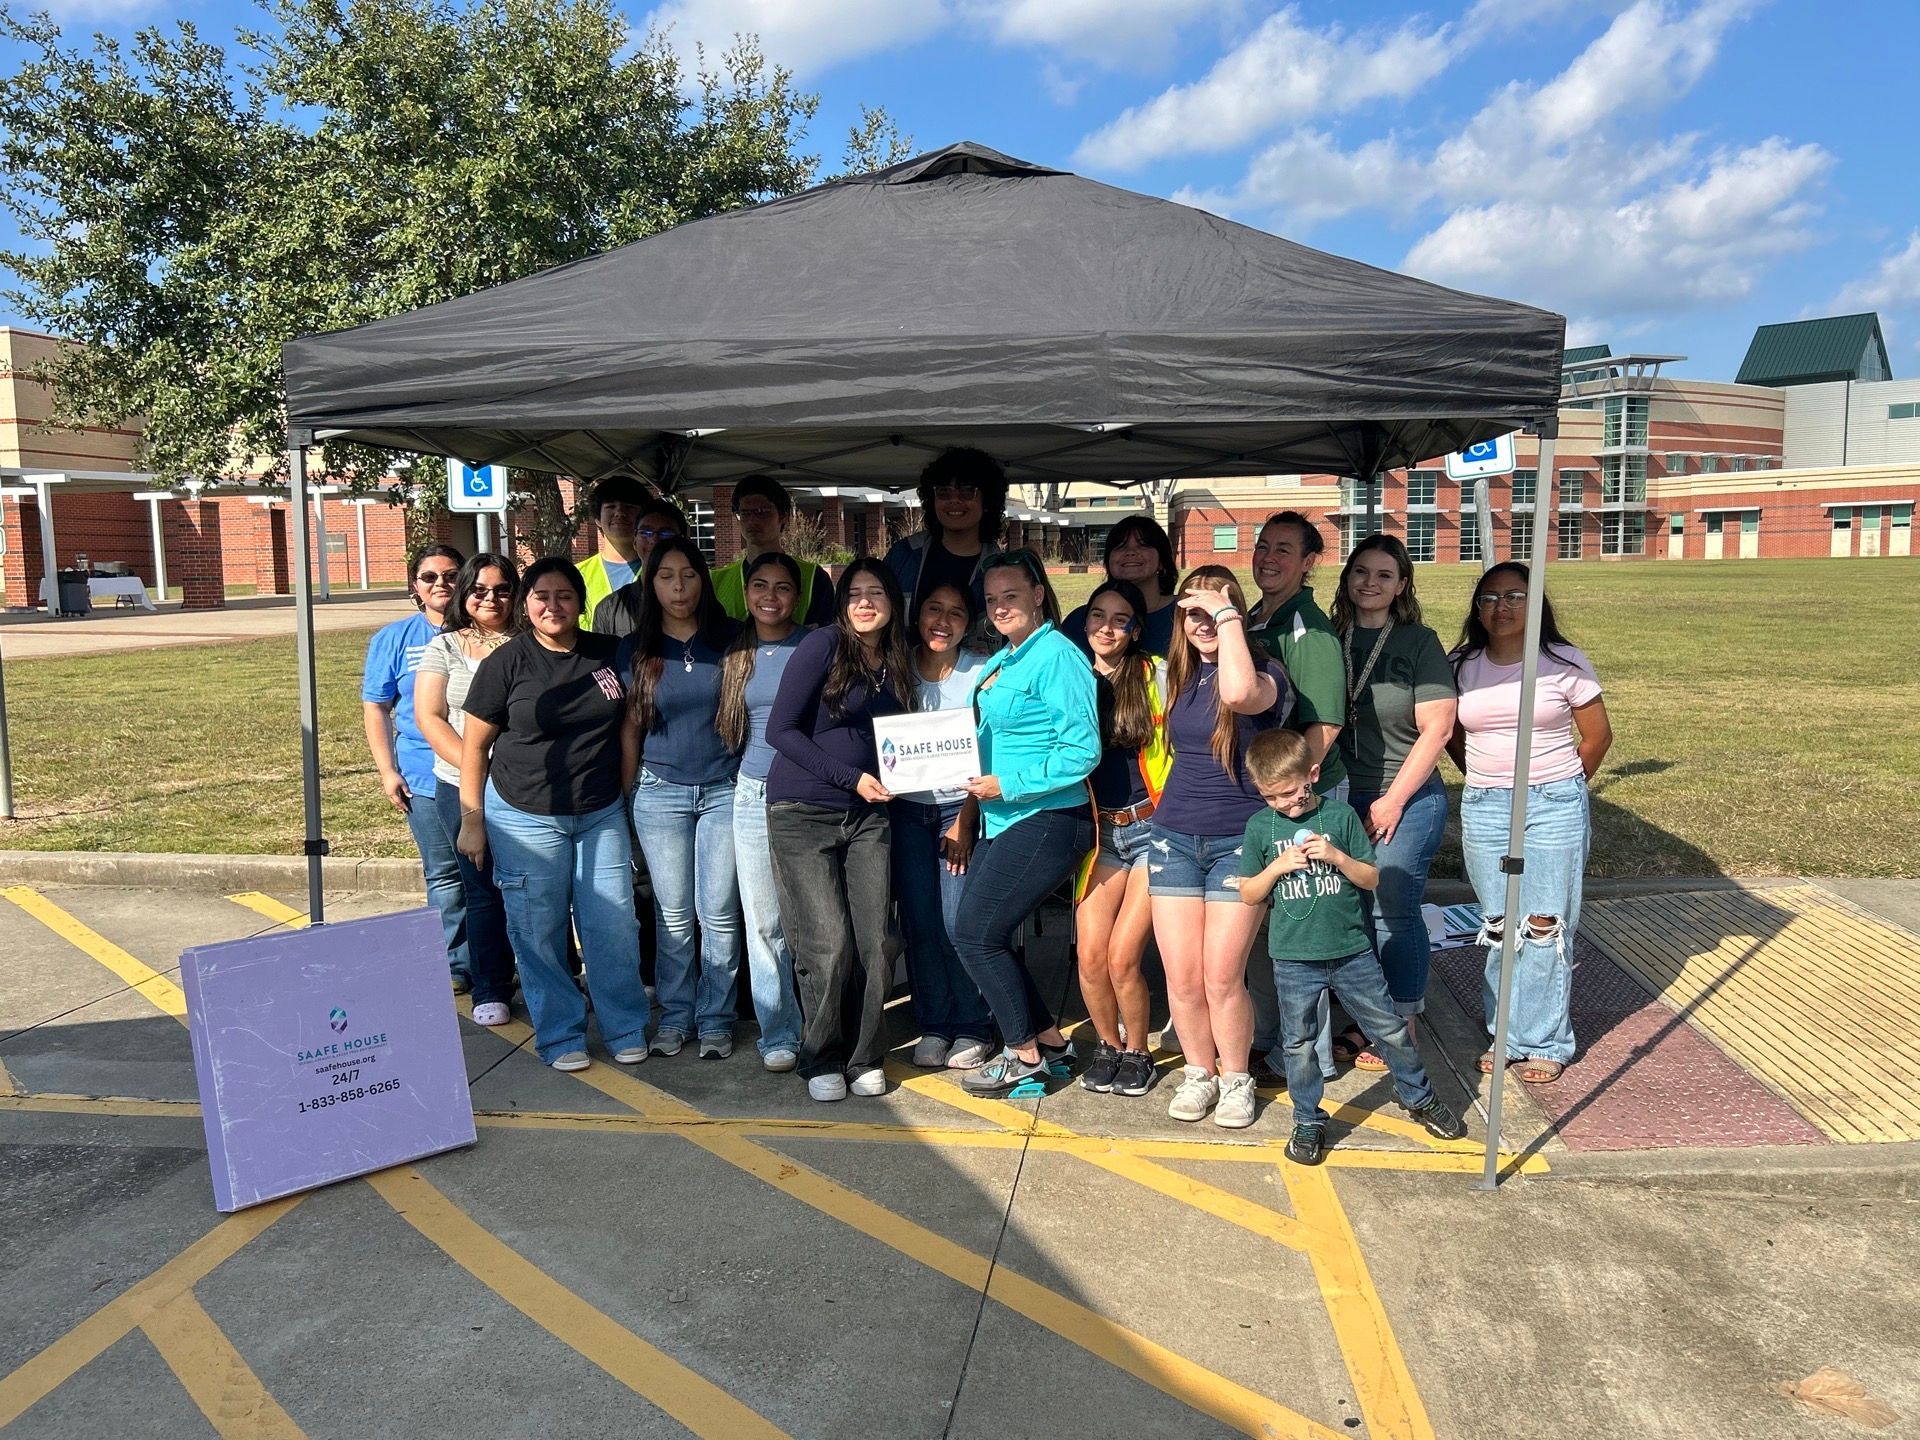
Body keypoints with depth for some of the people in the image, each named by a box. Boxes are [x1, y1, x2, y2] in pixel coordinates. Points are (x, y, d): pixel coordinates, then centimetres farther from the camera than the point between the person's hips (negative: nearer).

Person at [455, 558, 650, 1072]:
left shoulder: (610, 654, 3)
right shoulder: (505, 663, -5)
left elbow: (628, 724, 15)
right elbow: (474, 745, -2)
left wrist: (627, 792, 10)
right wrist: (472, 821, -3)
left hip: (602, 814, 2)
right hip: (526, 818, -2)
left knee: (614, 925, 3)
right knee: (538, 932, 4)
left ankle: (626, 1029, 19)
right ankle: (560, 1036, 19)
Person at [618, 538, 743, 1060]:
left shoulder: (730, 639, 1)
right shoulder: (635, 649, 4)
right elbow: (630, 727, 9)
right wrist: (627, 798, 9)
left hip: (724, 789, -1)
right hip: (660, 792, 1)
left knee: (718, 912, 2)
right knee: (673, 913, 7)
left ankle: (716, 1019, 15)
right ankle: (675, 1015, 21)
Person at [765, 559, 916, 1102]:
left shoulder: (896, 665, 10)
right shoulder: (823, 646, -8)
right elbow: (780, 730, -11)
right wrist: (850, 777, -14)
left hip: (867, 816, 5)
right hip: (802, 815, -5)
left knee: (874, 944, 1)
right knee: (829, 946, -5)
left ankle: (864, 1056, 19)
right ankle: (822, 1061, 15)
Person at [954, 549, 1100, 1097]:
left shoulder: (1057, 656, -13)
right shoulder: (1000, 661, 14)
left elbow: (1082, 750, -20)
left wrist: (1008, 785, -19)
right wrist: (977, 783, 7)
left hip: (1046, 821, -9)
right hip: (1003, 822, 9)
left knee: (976, 935, -6)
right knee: (985, 936, 10)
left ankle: (1025, 1053, 12)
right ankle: (1049, 1039, 26)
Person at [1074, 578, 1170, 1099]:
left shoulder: (1156, 676, -2)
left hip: (1153, 826, -3)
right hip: (1099, 831, 3)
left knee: (1122, 956, -7)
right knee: (1091, 955, -4)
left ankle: (1137, 1051, 20)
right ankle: (1108, 1045, 24)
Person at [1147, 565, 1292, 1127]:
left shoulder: (1263, 671, -8)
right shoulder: (1179, 675, 8)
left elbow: (1240, 694, -35)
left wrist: (1226, 615, -26)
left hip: (1239, 842, -4)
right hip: (1174, 838, 4)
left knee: (1223, 977, -4)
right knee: (1181, 978, 4)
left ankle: (1236, 1080, 19)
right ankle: (1198, 1074, 25)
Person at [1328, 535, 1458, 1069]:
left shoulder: (1419, 642, -3)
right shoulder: (1330, 640, 6)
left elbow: (1437, 728, -7)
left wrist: (1393, 800, -9)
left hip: (1408, 799, -3)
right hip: (1343, 797, 3)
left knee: (1393, 910, -3)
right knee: (1351, 908, 6)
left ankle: (1401, 1028, 12)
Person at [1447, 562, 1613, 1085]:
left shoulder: (1564, 663, -3)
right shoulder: (1461, 667, 3)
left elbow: (1597, 734, 5)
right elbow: (1452, 737, 16)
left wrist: (1564, 787, 13)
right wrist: (1487, 782, 13)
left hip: (1555, 806, -2)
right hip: (1482, 807, 3)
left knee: (1546, 925, 1)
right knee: (1498, 926, 8)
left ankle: (1545, 1042, 13)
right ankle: (1505, 1034, 20)